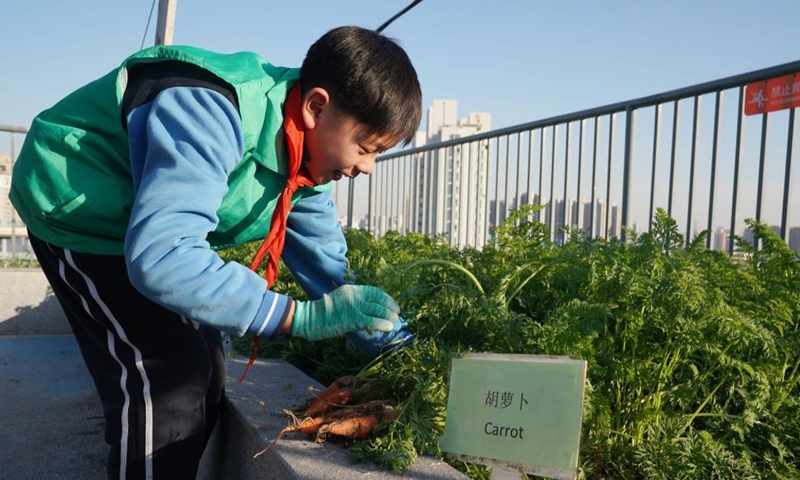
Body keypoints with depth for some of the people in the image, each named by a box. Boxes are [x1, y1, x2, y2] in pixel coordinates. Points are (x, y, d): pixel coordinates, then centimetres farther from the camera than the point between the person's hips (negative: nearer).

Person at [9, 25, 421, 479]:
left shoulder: (307, 161, -7)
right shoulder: (212, 112, -35)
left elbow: (329, 271, 2)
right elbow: (159, 257, -43)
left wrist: (394, 345, -4)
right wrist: (300, 316, -41)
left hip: (146, 222, 8)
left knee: (203, 375, 9)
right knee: (166, 376, -14)